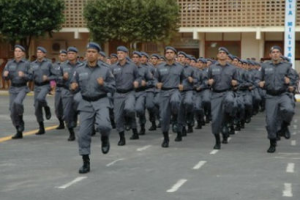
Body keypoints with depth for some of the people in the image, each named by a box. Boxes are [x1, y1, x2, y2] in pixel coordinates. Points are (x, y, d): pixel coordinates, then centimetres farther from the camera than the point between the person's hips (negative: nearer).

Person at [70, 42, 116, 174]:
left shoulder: (105, 70, 2)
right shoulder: (79, 71, 8)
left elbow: (113, 88, 2)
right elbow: (74, 87, 11)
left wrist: (103, 84, -16)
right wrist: (73, 87, -12)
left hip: (101, 102, -2)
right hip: (86, 103, 2)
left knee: (104, 125, -29)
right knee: (83, 133, -1)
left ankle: (105, 138, 9)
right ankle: (86, 163, 10)